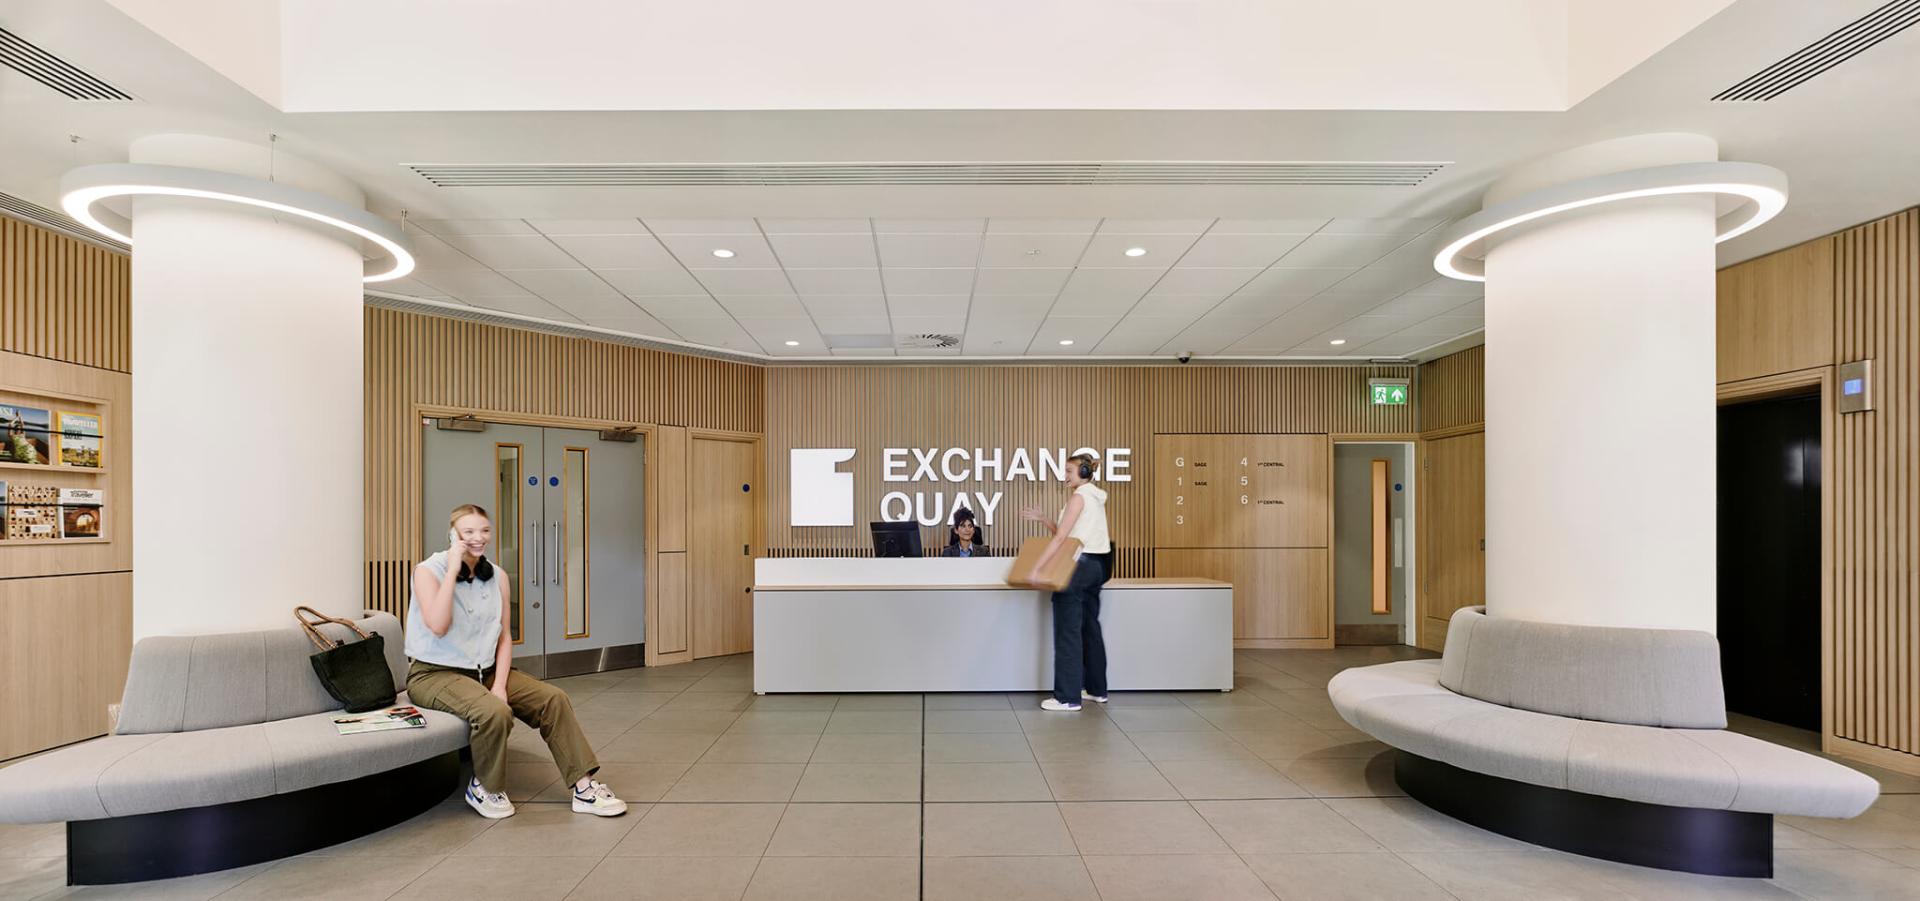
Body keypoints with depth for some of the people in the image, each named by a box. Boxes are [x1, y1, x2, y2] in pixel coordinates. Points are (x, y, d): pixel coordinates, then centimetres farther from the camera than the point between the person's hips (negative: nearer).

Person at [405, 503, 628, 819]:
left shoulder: (497, 576, 6)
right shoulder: (429, 571, -8)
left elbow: (504, 635, 4)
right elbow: (438, 626, -24)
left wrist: (500, 684, -10)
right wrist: (453, 569, -21)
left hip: (486, 670, 6)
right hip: (435, 674, -5)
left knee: (554, 699, -13)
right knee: (495, 712, -33)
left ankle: (584, 788, -10)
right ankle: (483, 789, -5)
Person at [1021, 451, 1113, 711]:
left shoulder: (1079, 496, -12)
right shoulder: (1096, 497, 15)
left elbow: (1061, 537, -20)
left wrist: (1036, 566, -22)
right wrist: (1043, 519, 8)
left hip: (1077, 566, -10)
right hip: (1095, 566, 10)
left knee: (1068, 632, -5)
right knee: (1090, 628, 15)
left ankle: (1068, 697, -2)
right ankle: (1096, 689, 23)